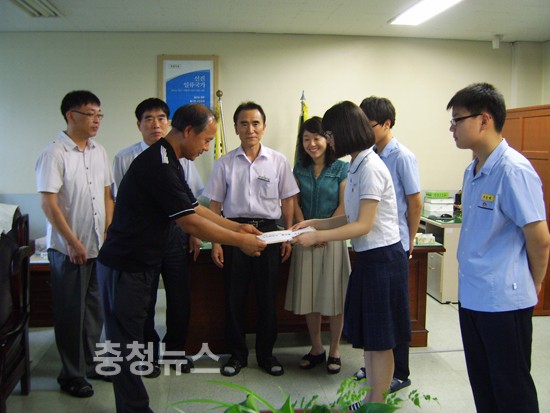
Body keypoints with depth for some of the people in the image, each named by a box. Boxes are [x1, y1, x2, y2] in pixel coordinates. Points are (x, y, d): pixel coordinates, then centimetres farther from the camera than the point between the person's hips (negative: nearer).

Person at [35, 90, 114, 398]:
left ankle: (90, 363, 32)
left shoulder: (99, 151, 7)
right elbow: (49, 203, -15)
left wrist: (109, 233, 6)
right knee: (71, 313, 6)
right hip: (69, 249, -6)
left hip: (100, 247, 6)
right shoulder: (55, 154, -13)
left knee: (95, 309, 16)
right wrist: (74, 243, -15)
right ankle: (72, 374, 21)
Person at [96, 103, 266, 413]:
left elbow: (194, 207, 15)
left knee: (128, 341, 17)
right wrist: (240, 241, -14)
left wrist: (236, 226, 12)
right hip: (125, 267, -10)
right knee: (126, 344, 2)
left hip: (139, 263, 10)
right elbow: (191, 223, -22)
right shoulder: (158, 165, -23)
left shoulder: (168, 161, 9)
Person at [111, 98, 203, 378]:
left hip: (175, 231, 2)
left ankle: (175, 350, 32)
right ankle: (148, 354, 29)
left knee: (180, 296, 11)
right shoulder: (125, 159, -2)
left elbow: (191, 198, 8)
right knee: (144, 299, 10)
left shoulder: (180, 156, 3)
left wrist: (194, 234, 6)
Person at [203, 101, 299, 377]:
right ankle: (237, 354, 25)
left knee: (267, 297, 8)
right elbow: (215, 205, 3)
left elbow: (287, 201, 6)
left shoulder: (278, 161, 1)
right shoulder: (225, 163, 0)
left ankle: (265, 353, 25)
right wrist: (215, 242, -1)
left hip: (268, 232, 0)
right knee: (234, 297, 8)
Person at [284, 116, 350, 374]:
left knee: (333, 294, 2)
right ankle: (316, 348, 22)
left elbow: (343, 207, -7)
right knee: (308, 294, 8)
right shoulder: (300, 169, 7)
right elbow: (296, 204, 5)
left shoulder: (341, 168, -3)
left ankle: (334, 351, 17)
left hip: (333, 237, -3)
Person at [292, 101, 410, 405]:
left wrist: (316, 237, -22)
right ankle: (370, 399, 29)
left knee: (380, 339, 3)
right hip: (368, 257, 9)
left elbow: (364, 225, -21)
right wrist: (314, 223, 7)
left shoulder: (370, 167, -17)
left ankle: (377, 402, 17)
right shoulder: (357, 166, 11)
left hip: (382, 258, -9)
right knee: (367, 335, 16)